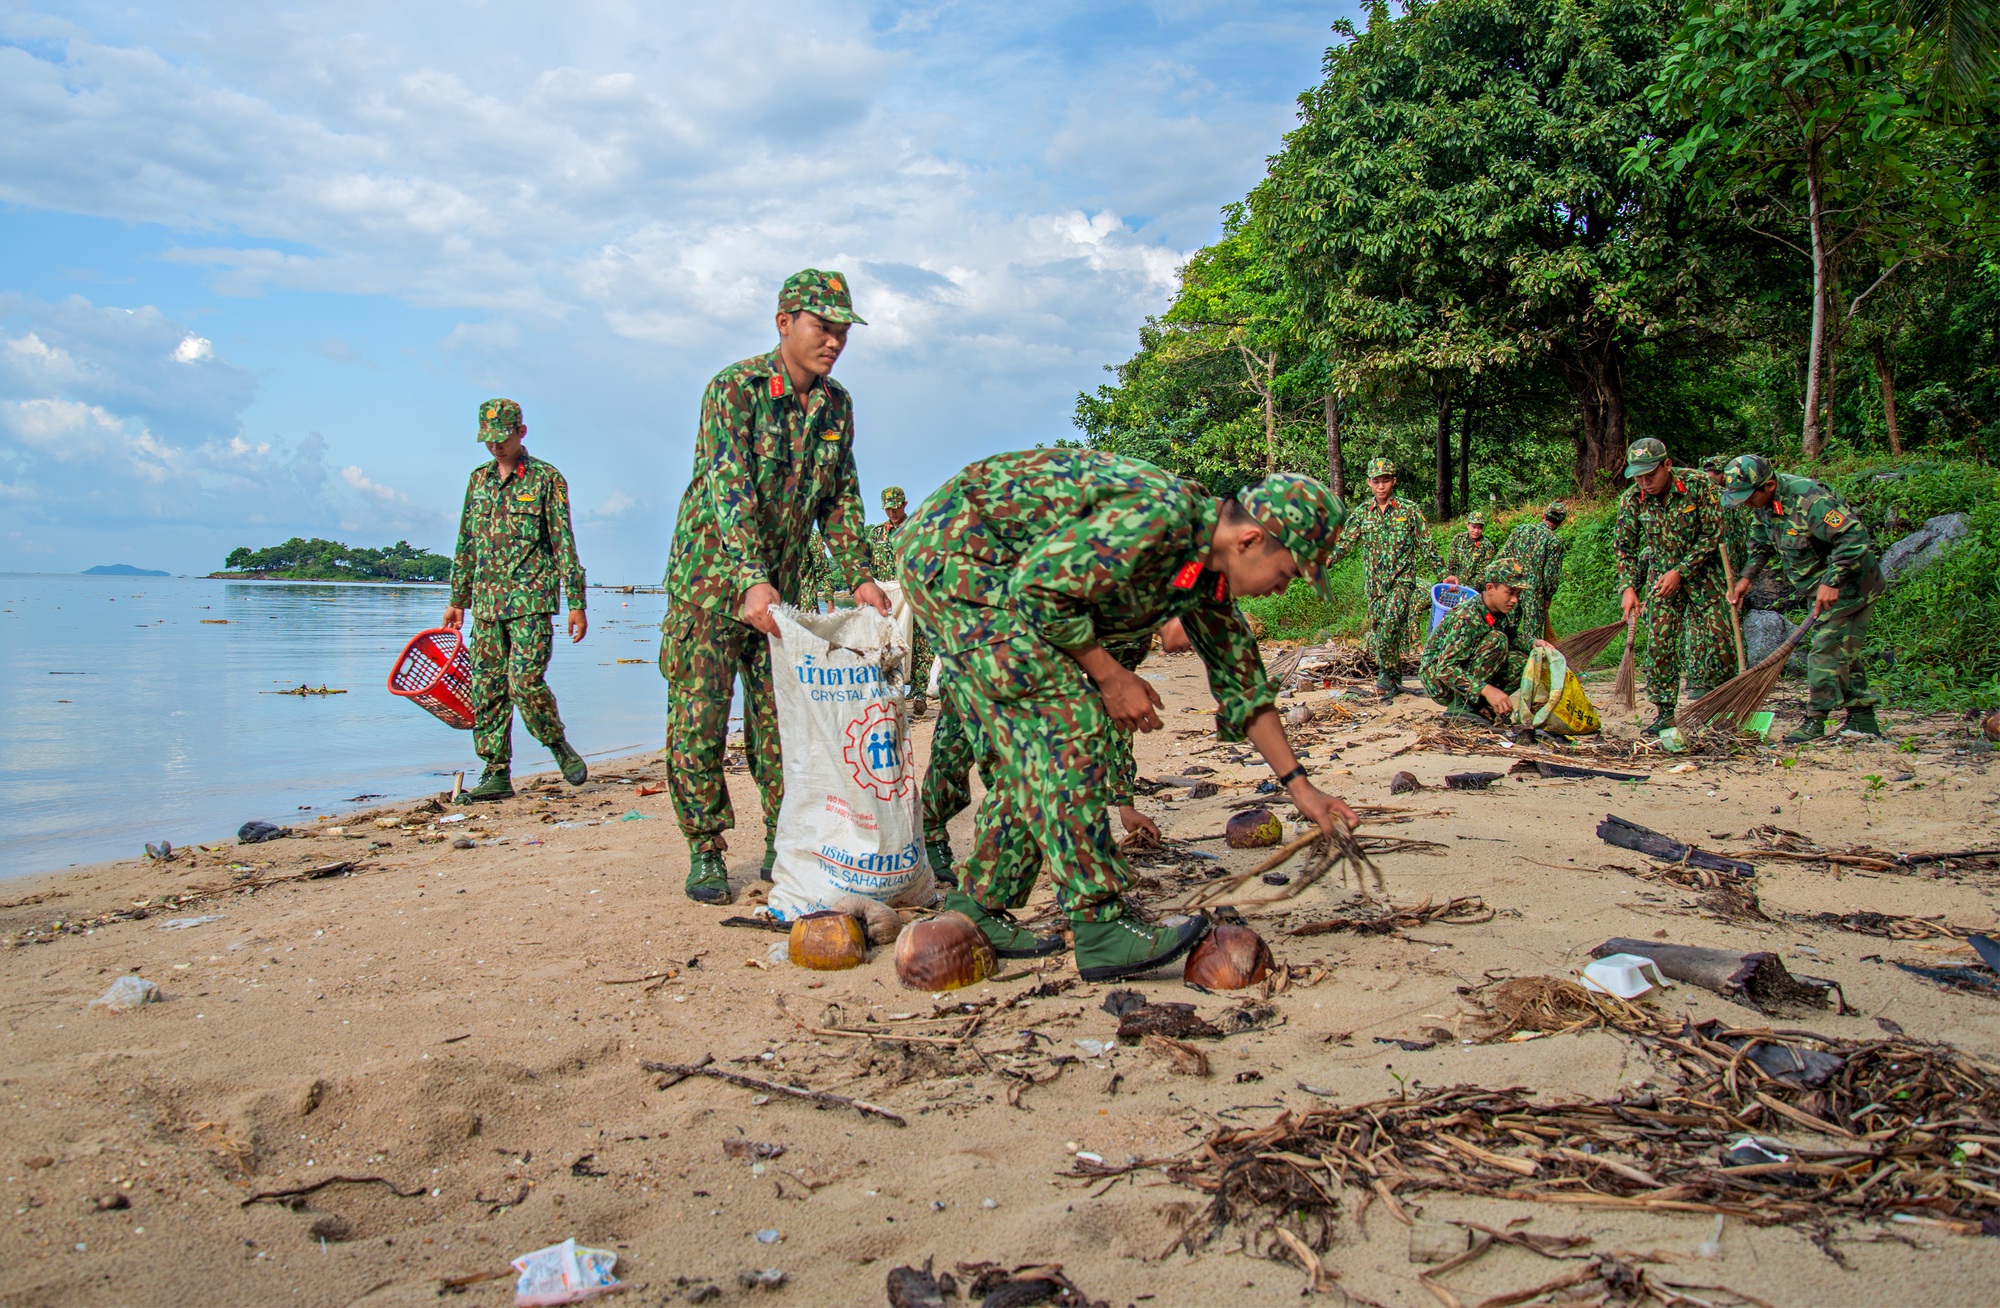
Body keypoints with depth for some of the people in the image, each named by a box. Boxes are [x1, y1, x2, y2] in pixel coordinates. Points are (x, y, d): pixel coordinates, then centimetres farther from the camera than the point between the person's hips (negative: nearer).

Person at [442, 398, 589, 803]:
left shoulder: (546, 479, -1)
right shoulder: (479, 479, 15)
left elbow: (564, 543, -4)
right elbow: (466, 543, 20)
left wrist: (576, 603, -9)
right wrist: (457, 599, 18)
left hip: (532, 600, -5)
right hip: (486, 600, 6)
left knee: (525, 682, -14)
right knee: (487, 689, 3)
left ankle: (559, 745, 11)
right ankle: (497, 775, 10)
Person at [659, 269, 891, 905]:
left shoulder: (836, 404, 4)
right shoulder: (734, 388, -15)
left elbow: (841, 498, 7)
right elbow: (728, 489, -26)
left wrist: (860, 577, -5)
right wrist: (752, 581, -38)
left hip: (782, 580, 5)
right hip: (711, 571, -5)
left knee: (780, 711, 7)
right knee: (699, 713, -4)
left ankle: (784, 845, 15)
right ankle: (705, 853, 6)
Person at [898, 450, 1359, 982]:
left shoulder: (1206, 566, 5)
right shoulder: (1159, 516, -26)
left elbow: (1239, 679, 16)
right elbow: (1041, 588, -26)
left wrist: (1299, 785, 17)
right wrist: (1111, 677, -16)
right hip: (952, 552, -10)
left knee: (1033, 753, 9)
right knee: (1066, 722, -17)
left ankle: (976, 912, 18)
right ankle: (1101, 929, -16)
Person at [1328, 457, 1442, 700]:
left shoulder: (1409, 511, -1)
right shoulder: (1363, 513, 7)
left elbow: (1427, 546, 2)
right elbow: (1345, 542, 0)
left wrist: (1443, 574, 0)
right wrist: (1326, 561, -17)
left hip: (1402, 581, -4)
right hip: (1375, 584, 4)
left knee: (1390, 623, -24)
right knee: (1379, 632, 7)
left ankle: (1388, 673, -14)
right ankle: (1394, 679, 20)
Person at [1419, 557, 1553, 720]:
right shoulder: (1466, 617, -27)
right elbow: (1445, 669, -32)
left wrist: (1535, 642, -14)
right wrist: (1486, 689, -41)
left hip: (1466, 670, 8)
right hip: (1437, 677, -8)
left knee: (1522, 662, -11)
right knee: (1495, 641, -25)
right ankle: (1461, 704, -22)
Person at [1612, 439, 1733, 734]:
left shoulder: (1698, 486, -18)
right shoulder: (1632, 499, -10)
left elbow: (1712, 534, -14)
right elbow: (1623, 546, -1)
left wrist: (1681, 571, -18)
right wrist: (1628, 587, -11)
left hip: (1701, 573, -2)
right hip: (1661, 575, 2)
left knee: (1715, 639, -8)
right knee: (1659, 643, -3)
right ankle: (1665, 712, 4)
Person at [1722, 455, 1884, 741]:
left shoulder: (1808, 499, -30)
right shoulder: (1764, 501, -2)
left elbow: (1855, 536, -31)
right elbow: (1762, 542, 16)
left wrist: (1831, 582, -32)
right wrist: (1747, 576, 5)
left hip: (1849, 581, -9)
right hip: (1823, 582, 9)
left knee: (1826, 650, -9)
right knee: (1844, 652, 12)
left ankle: (1815, 721, -5)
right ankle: (1863, 719, 19)